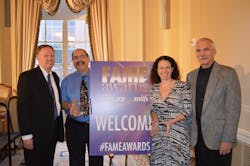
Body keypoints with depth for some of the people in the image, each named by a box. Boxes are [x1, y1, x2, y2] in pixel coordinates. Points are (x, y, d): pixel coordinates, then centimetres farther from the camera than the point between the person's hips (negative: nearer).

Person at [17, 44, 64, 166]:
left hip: (53, 131, 7)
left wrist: (60, 128, 12)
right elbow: (22, 108, -15)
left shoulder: (55, 77, 11)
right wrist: (26, 135, -19)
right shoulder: (27, 77, -11)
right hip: (36, 133, -6)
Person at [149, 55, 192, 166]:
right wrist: (155, 121, -9)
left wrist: (171, 121, -18)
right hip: (157, 133, 3)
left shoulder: (182, 86, -5)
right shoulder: (153, 88, 7)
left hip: (177, 133, -3)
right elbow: (152, 109, 11)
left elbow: (188, 110, -6)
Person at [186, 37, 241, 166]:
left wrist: (228, 139, -14)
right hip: (197, 137, 5)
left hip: (218, 138, -4)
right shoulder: (191, 76, 9)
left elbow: (233, 109, -11)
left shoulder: (228, 73, -7)